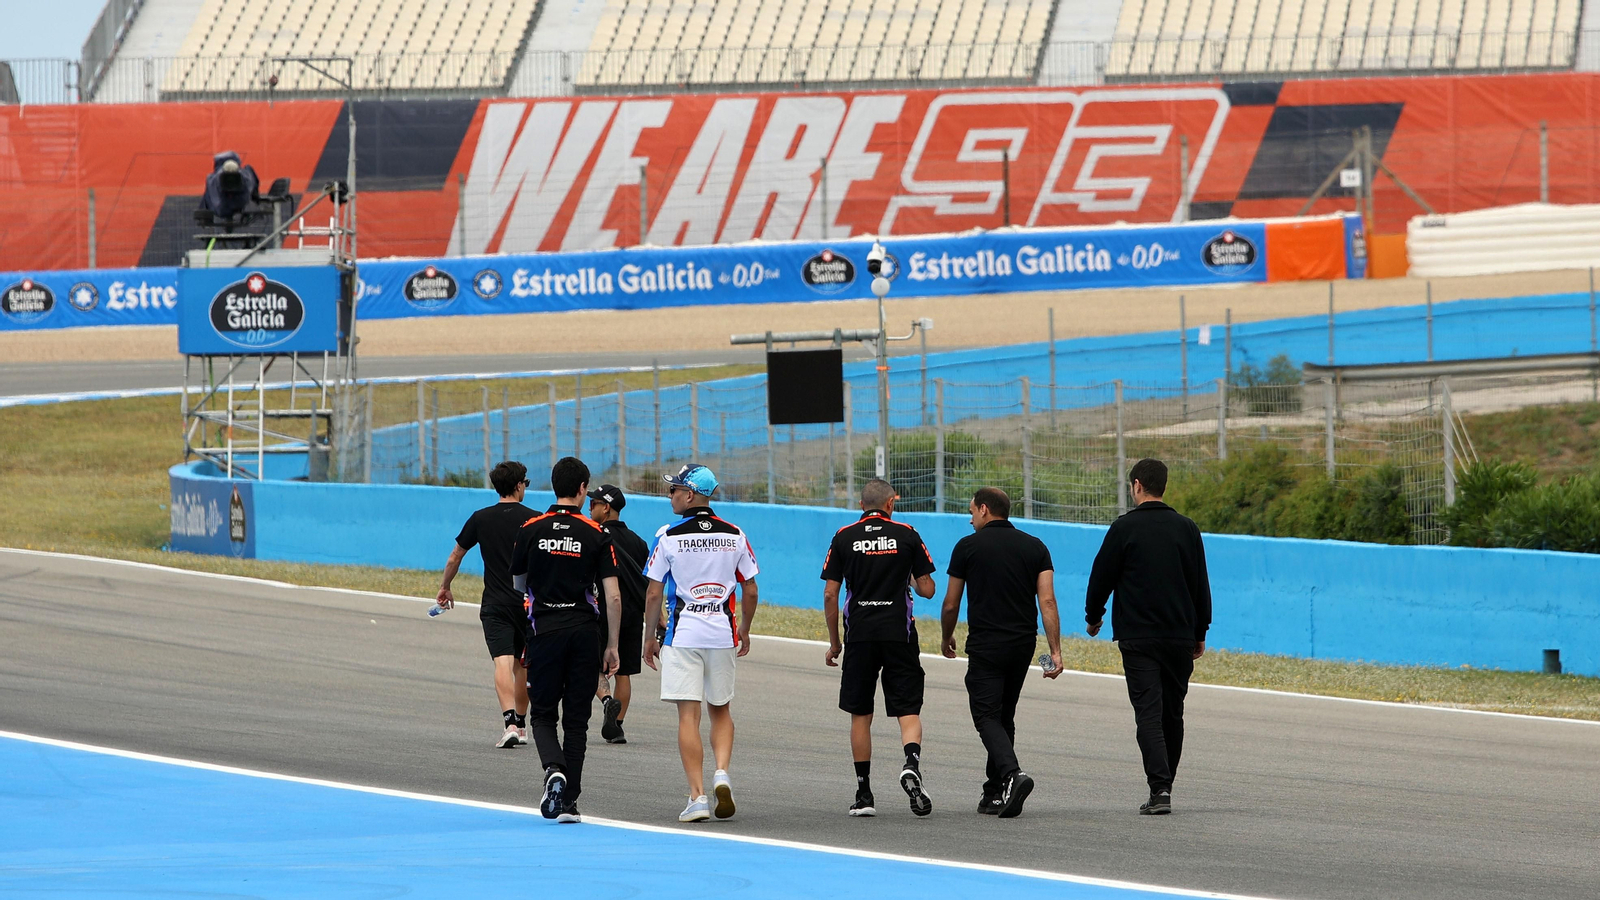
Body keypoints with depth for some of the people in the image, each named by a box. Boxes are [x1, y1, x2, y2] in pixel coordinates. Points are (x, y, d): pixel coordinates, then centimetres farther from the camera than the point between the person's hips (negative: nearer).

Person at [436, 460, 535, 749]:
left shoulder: (480, 519, 1)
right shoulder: (534, 520, -2)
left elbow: (455, 557, 10)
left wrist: (444, 587, 24)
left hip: (495, 605, -1)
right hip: (528, 603, 1)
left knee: (503, 664, -11)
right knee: (522, 665, 16)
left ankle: (510, 723, -29)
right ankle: (521, 727, 25)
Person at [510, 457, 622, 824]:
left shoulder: (530, 530, -1)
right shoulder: (596, 535, -3)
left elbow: (519, 583, 11)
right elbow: (613, 597, -5)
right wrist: (612, 646, 2)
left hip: (544, 629, 0)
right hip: (584, 632, 0)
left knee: (542, 715, 10)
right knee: (576, 720, 8)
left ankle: (554, 771, -18)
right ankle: (569, 800, 7)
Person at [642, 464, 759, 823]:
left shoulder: (669, 536, -6)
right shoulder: (734, 535, 4)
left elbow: (654, 595, -4)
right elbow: (750, 590, 7)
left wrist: (650, 637, 8)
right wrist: (744, 632, 21)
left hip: (682, 633, -3)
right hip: (723, 632, 3)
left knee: (688, 715, -2)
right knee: (721, 711, 17)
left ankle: (698, 795, -7)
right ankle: (721, 773, -5)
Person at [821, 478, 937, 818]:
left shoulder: (844, 538, 3)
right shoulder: (907, 535, 1)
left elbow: (830, 594, 1)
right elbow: (927, 589, 2)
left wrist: (834, 643, 10)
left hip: (859, 635, 1)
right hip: (899, 634, -1)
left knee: (860, 716, 9)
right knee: (909, 710, 1)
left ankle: (864, 794, 9)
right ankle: (911, 764, -27)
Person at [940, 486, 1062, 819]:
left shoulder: (968, 546, -2)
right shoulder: (1035, 547, 6)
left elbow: (951, 604, 3)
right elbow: (1047, 601, -3)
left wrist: (947, 638, 21)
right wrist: (1055, 651, -4)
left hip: (985, 645, -5)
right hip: (1023, 644, 5)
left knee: (987, 716, -5)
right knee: (1004, 716, 17)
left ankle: (1012, 774, -30)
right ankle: (995, 794, 18)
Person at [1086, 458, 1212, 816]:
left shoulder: (1125, 528, -6)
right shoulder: (1187, 528, 6)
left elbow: (1102, 576, 0)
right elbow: (1200, 585, 11)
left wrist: (1093, 617, 17)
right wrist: (1200, 633, 20)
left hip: (1138, 638, -4)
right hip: (1180, 636, 4)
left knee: (1148, 713, -7)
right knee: (1172, 714, 14)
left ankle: (1159, 789, -21)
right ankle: (1164, 785, 21)